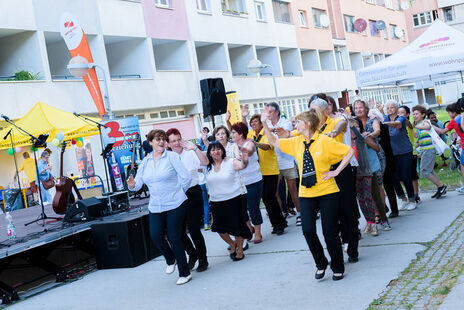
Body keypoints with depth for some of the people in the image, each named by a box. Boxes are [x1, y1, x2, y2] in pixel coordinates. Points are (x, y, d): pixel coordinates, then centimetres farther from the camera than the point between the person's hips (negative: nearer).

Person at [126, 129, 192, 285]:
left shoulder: (172, 156, -4)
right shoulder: (145, 161, 10)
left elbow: (186, 177, -7)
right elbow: (139, 182, 8)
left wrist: (176, 194, -1)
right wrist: (132, 184, -14)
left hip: (175, 205, -4)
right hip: (155, 207, 4)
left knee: (174, 238, -3)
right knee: (156, 236, -7)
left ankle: (185, 273, 11)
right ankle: (171, 260, 24)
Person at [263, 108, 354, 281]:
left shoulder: (324, 141, -8)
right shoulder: (296, 142, 7)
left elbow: (349, 151, -5)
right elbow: (274, 142, 16)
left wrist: (336, 172, -9)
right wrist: (264, 124, 5)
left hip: (327, 192, -4)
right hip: (306, 194, 4)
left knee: (330, 232, 1)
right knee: (308, 230, -7)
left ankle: (338, 268, 20)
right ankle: (321, 264, 16)